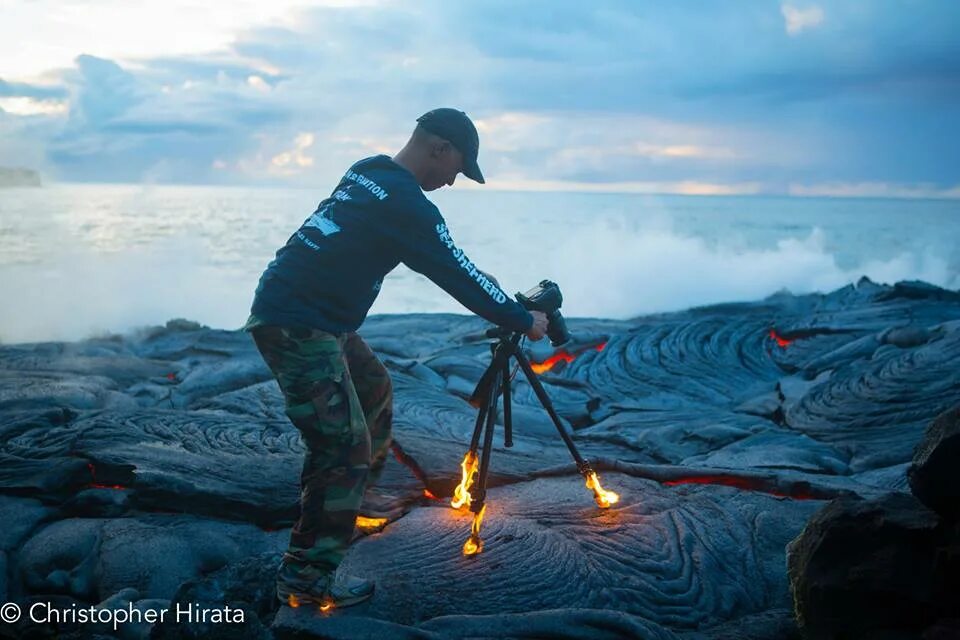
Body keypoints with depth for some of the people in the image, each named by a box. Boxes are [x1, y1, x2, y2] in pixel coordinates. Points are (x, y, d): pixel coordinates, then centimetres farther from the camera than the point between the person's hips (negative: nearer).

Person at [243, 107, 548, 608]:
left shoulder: (367, 172, 11)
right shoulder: (405, 203, -17)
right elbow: (457, 276, -12)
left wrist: (476, 278, 24)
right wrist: (524, 322, -1)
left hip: (317, 320, 10)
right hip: (297, 327, -10)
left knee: (372, 390, 27)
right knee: (345, 450, -8)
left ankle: (351, 501, 41)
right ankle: (307, 577, 2)